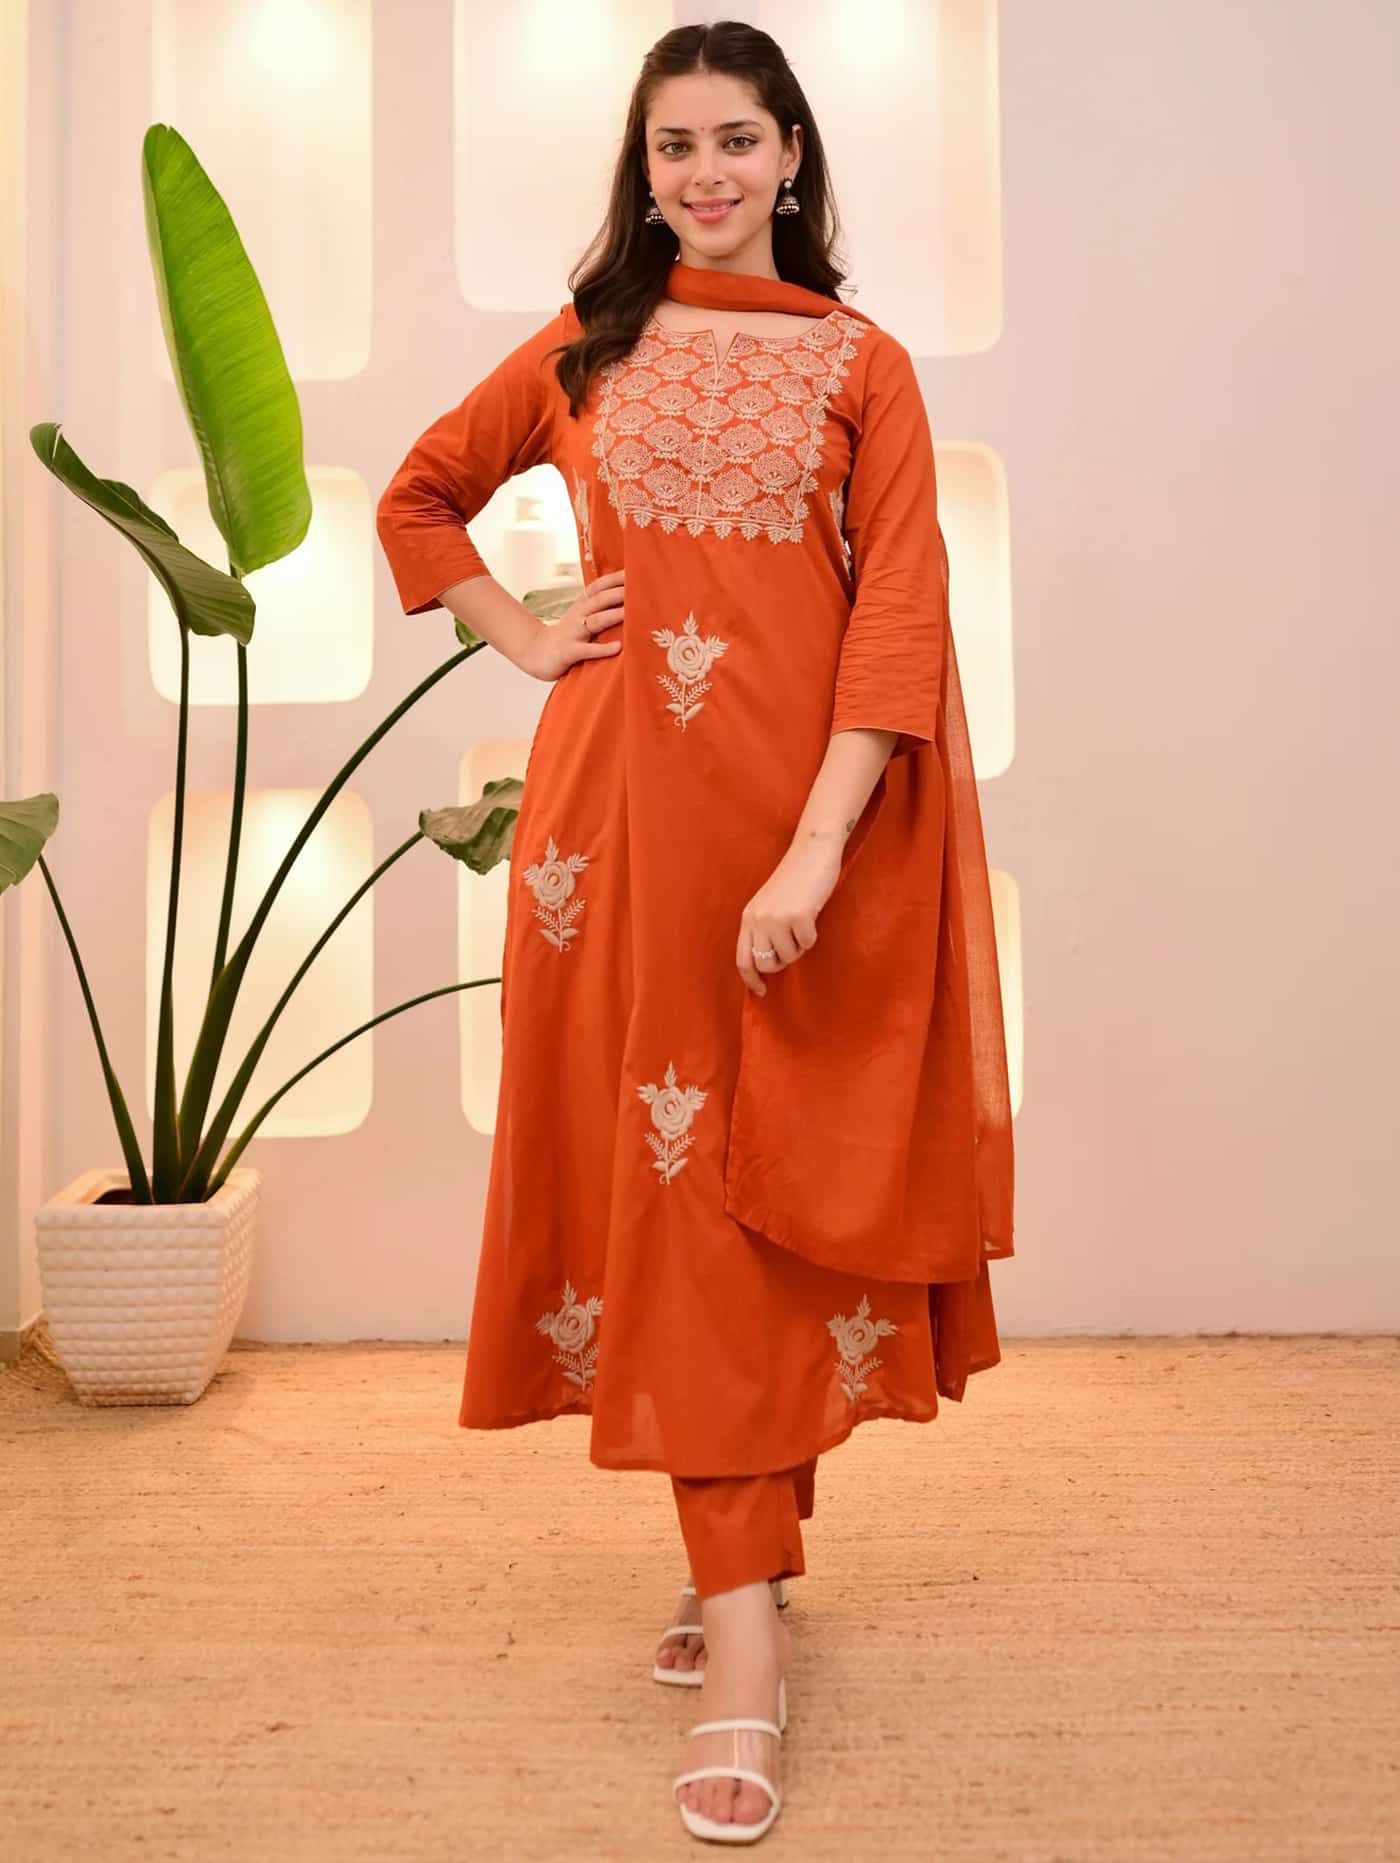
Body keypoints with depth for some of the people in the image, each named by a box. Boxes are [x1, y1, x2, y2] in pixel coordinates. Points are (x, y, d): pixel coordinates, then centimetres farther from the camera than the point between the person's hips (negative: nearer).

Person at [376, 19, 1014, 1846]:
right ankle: (746, 1619, 10)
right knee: (670, 1180, -1)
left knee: (783, 1180, 4)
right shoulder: (587, 348, 14)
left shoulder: (862, 366, 7)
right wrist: (519, 636, 9)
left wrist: (816, 855, -16)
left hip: (808, 819, -1)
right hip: (626, 808, 1)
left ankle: (748, 1551, 21)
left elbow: (898, 618, -5)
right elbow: (418, 497, 26)